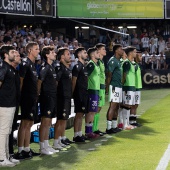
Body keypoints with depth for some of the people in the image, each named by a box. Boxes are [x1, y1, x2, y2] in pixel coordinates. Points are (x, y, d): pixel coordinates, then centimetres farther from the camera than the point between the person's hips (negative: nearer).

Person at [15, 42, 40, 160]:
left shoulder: (33, 64, 16)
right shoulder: (25, 63, -12)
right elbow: (20, 80, -15)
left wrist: (36, 95, 16)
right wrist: (21, 95, -13)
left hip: (33, 98, 9)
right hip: (27, 98, -9)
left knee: (30, 124, 11)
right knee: (24, 123, -8)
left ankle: (27, 149, 17)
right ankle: (20, 151, -5)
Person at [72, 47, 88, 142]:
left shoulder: (84, 66, 17)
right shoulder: (77, 66, -12)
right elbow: (74, 81, -14)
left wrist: (86, 91, 17)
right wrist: (73, 93, -16)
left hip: (84, 93, 9)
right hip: (79, 93, -9)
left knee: (81, 114, 12)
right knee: (79, 114, -7)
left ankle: (80, 134, 17)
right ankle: (76, 135, -4)